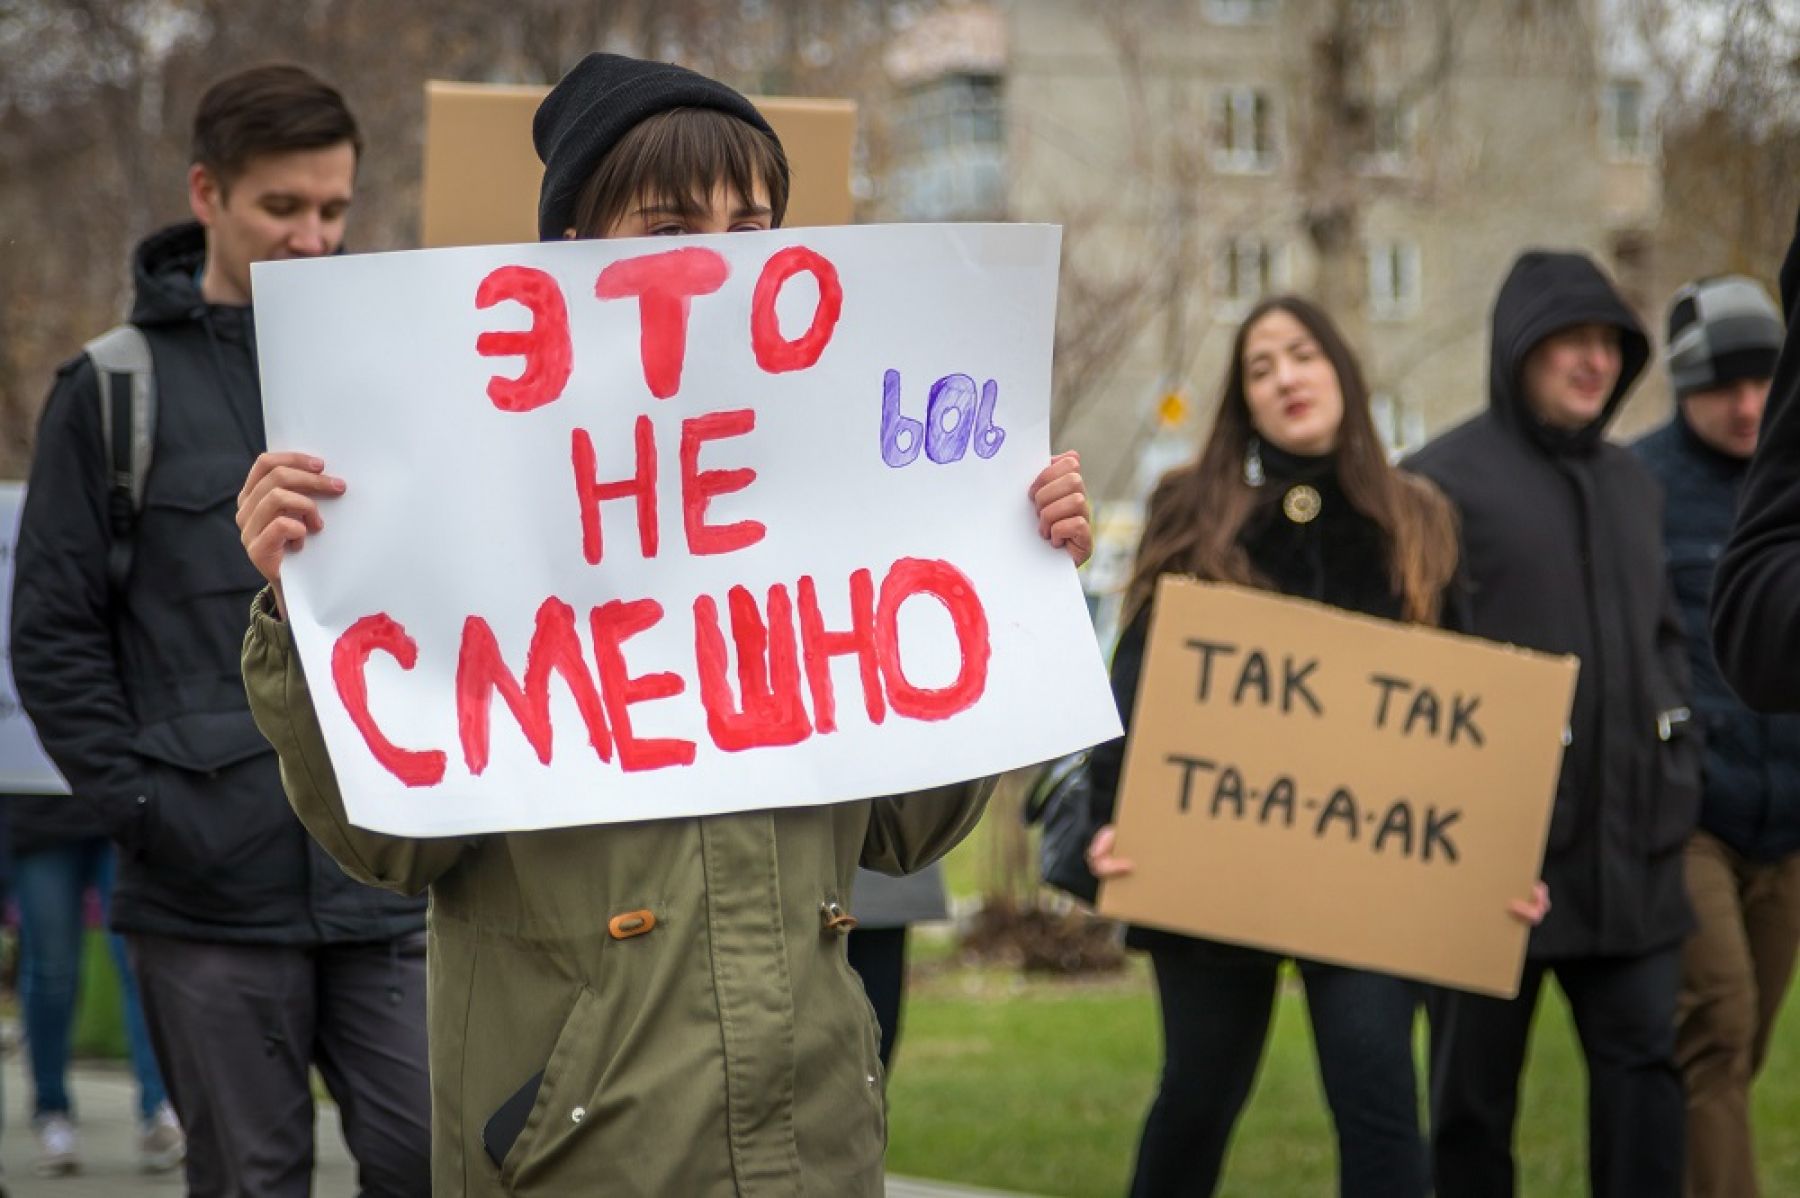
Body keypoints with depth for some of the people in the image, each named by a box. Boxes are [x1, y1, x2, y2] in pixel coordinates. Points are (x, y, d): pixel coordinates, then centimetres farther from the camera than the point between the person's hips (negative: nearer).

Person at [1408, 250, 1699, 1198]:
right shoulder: (1448, 478, -5)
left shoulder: (1630, 482, 16)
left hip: (1629, 850, 6)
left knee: (1643, 1062, 1)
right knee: (1474, 1081, 4)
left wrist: (1678, 772, 12)